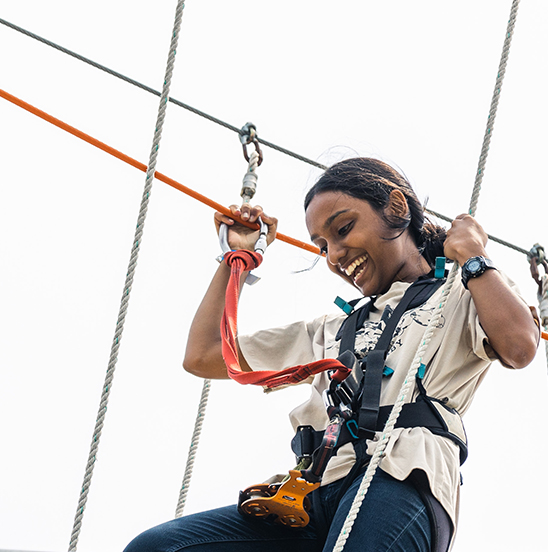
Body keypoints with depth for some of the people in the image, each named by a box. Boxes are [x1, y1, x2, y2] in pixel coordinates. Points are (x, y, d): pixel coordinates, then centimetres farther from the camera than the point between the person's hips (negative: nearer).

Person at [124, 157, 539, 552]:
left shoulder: (462, 297, 19)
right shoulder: (333, 330, 35)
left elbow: (519, 348, -6)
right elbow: (201, 357, 35)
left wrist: (471, 255, 8)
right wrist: (236, 258, 39)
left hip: (397, 483, -5)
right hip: (316, 494, 6)